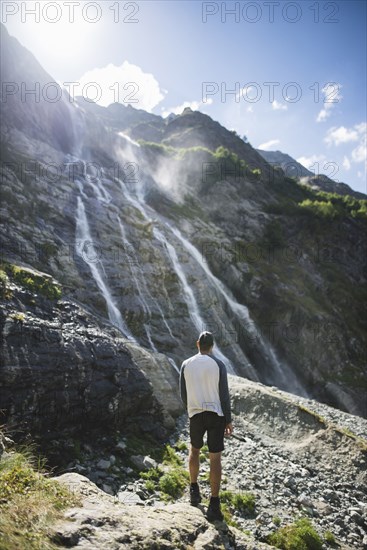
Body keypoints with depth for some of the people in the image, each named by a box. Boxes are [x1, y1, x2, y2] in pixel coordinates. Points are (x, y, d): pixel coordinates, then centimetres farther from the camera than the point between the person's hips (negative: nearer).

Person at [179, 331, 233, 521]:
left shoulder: (186, 364, 0)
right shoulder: (218, 365, -7)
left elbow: (183, 394, 6)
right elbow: (224, 395, -7)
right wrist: (228, 420, 1)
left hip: (196, 414, 2)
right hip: (216, 414, -2)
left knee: (194, 449, 25)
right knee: (215, 458, 4)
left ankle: (194, 490, 30)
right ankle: (214, 505, 6)